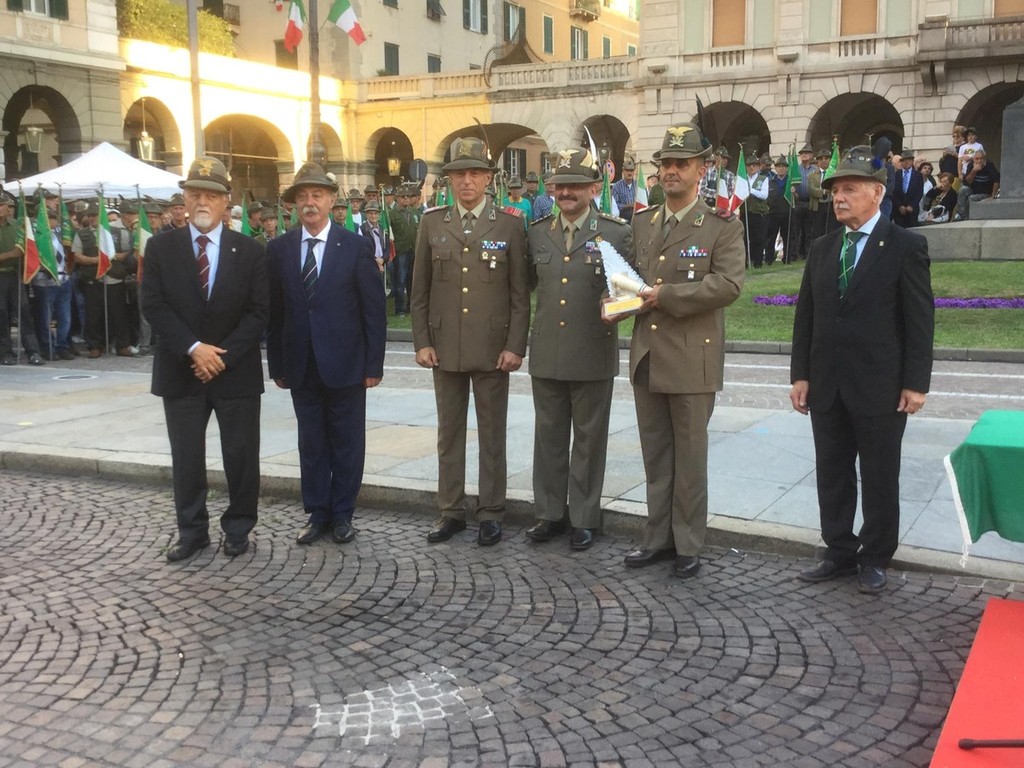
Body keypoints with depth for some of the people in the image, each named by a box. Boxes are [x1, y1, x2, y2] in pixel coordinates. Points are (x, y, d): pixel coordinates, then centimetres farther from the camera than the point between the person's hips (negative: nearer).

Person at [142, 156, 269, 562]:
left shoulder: (250, 251, 0)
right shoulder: (160, 247, 1)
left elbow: (258, 312, -4)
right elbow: (153, 305, -5)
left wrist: (223, 355, -15)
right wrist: (194, 348, -17)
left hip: (236, 371, 0)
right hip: (180, 370, 1)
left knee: (241, 455, 6)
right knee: (186, 457, 7)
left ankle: (238, 529, 21)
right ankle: (191, 531, 19)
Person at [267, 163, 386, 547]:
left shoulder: (356, 247, -3)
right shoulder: (279, 249, 5)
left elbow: (374, 309, -3)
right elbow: (274, 311, 6)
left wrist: (374, 364, -7)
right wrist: (277, 364, 3)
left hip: (345, 364, -2)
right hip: (301, 366, 2)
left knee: (347, 443, 7)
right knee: (311, 443, 10)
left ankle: (342, 515, 19)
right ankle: (317, 514, 20)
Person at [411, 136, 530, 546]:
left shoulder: (510, 225, 0)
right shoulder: (431, 223, 5)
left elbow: (520, 293, -1)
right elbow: (420, 290, 7)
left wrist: (515, 346, -8)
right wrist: (422, 342, 0)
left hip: (492, 349, -2)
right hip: (445, 347, 2)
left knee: (492, 434, 6)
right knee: (449, 433, 10)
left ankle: (491, 513, 16)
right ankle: (451, 511, 20)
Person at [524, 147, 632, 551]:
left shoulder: (617, 233, -3)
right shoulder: (537, 233, 8)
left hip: (593, 355, -3)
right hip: (546, 354, 3)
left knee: (588, 439, 8)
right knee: (549, 437, 12)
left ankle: (584, 518, 20)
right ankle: (550, 513, 25)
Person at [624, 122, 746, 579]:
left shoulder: (722, 226, -4)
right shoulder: (642, 223, 13)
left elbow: (729, 284, -16)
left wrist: (666, 296, -19)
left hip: (692, 359, -5)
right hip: (647, 357, 5)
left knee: (689, 456, 4)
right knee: (655, 455, 13)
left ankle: (688, 546, 16)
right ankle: (658, 537, 25)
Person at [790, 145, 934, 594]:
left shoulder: (905, 246, -5)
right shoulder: (822, 248, 11)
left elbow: (919, 319, -8)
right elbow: (806, 315, 10)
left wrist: (915, 382, -12)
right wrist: (800, 373, 4)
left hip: (880, 387, -5)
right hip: (827, 386, 5)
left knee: (879, 477, 6)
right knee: (832, 473, 11)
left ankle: (875, 558, 19)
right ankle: (840, 553, 24)